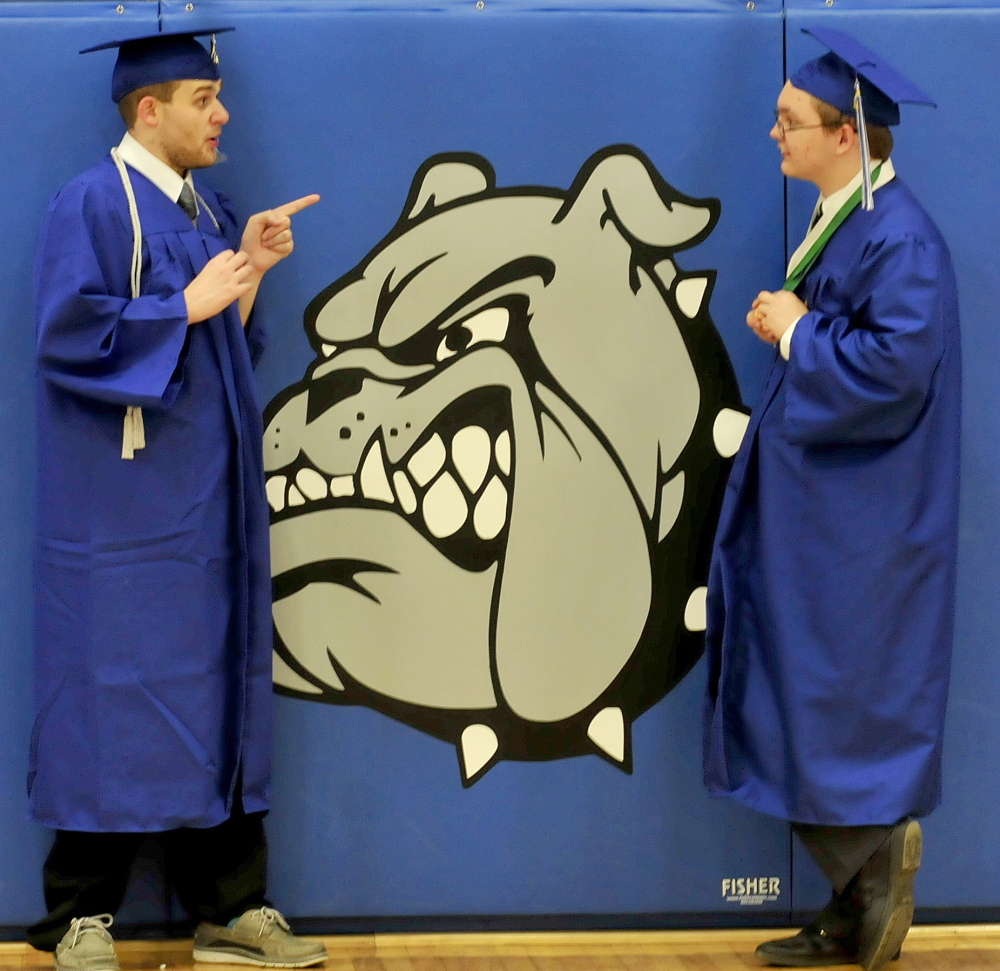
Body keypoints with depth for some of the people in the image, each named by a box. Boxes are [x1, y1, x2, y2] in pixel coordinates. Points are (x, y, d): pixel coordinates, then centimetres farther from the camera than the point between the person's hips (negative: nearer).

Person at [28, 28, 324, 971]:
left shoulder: (207, 210, 14)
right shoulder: (92, 204, -10)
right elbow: (71, 333, -19)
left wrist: (250, 269, 3)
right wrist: (187, 304, -17)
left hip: (206, 502, 8)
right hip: (122, 501, -8)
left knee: (215, 698, 9)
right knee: (111, 699, -2)